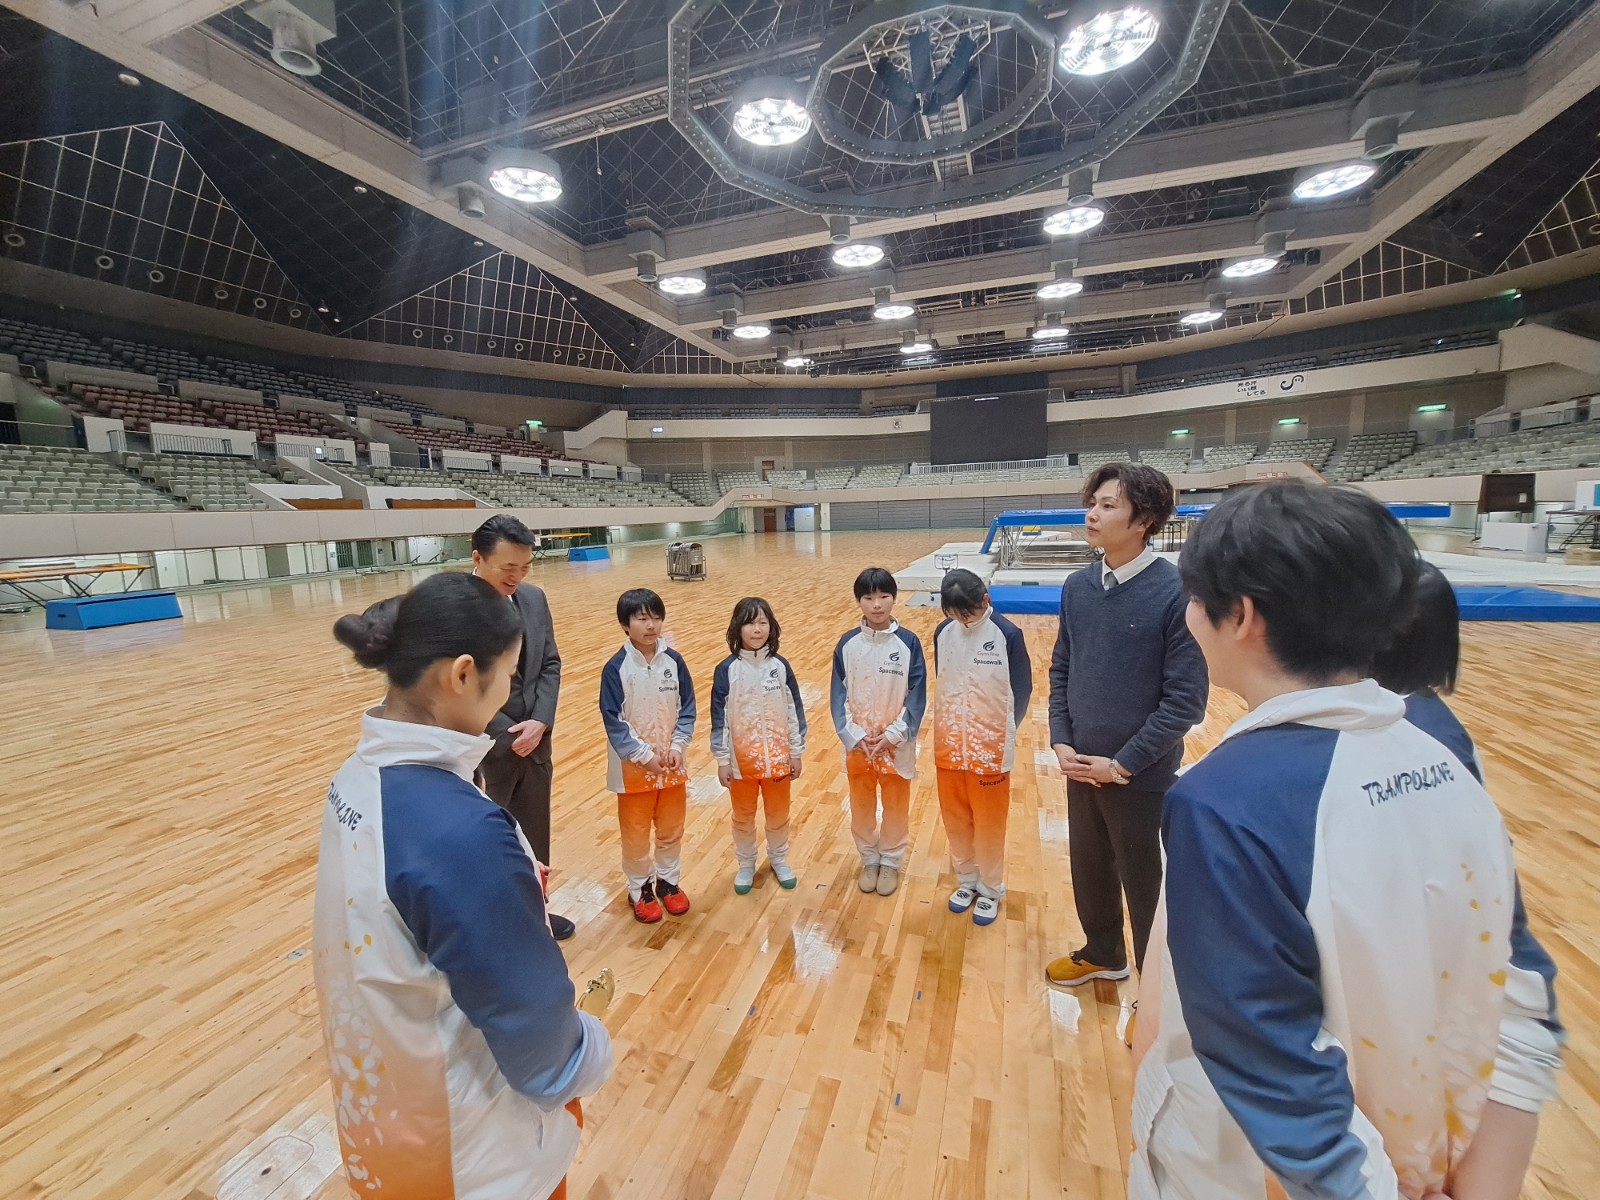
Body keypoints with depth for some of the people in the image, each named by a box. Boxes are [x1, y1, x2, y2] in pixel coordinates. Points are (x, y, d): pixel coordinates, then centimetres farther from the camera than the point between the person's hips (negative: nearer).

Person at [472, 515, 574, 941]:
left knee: (534, 834, 20)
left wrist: (539, 722, -8)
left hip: (533, 739, 6)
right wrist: (507, 735, -15)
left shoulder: (534, 598, 1)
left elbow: (551, 664, 5)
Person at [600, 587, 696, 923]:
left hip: (672, 764, 3)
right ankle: (639, 889, 34)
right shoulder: (616, 668, -15)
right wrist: (645, 755, -16)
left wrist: (677, 747, -11)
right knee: (636, 832, 13)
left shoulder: (674, 661, -5)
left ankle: (668, 880, 39)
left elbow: (687, 709, 0)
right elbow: (613, 721, -14)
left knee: (671, 828, 18)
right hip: (634, 767, -3)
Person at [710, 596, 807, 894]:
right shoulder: (727, 670, -12)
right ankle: (745, 865, 39)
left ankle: (778, 859, 42)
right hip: (741, 758, -1)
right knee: (743, 816, 17)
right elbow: (718, 718, -7)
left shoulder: (780, 666, -7)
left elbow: (795, 711, -1)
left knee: (778, 813, 18)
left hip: (777, 756, 1)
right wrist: (722, 760, -6)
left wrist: (796, 753, 1)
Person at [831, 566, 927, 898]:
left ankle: (891, 862, 36)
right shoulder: (847, 644, -6)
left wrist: (894, 735, -14)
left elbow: (917, 694, -8)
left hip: (897, 744, -1)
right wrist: (853, 735, -13)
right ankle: (869, 860, 37)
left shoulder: (908, 642, -10)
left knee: (896, 806, 14)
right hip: (857, 743, 1)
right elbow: (839, 695, -4)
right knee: (861, 806, 16)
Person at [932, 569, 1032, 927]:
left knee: (989, 822, 12)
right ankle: (966, 880, 38)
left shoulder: (1008, 635, -15)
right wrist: (948, 728, 6)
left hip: (990, 748, -4)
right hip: (949, 745, 4)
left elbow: (1022, 690, -6)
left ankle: (991, 889, 33)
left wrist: (1002, 732, -2)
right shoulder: (943, 633, -3)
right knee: (955, 818, 16)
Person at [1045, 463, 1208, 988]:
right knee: (1088, 869, 22)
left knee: (1145, 885, 13)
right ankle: (1102, 954, 48)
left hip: (1141, 777, -5)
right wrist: (1060, 741, -3)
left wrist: (1122, 764, -15)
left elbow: (1186, 698, -16)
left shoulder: (1176, 591, -17)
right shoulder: (1077, 586, -1)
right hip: (1080, 768, 5)